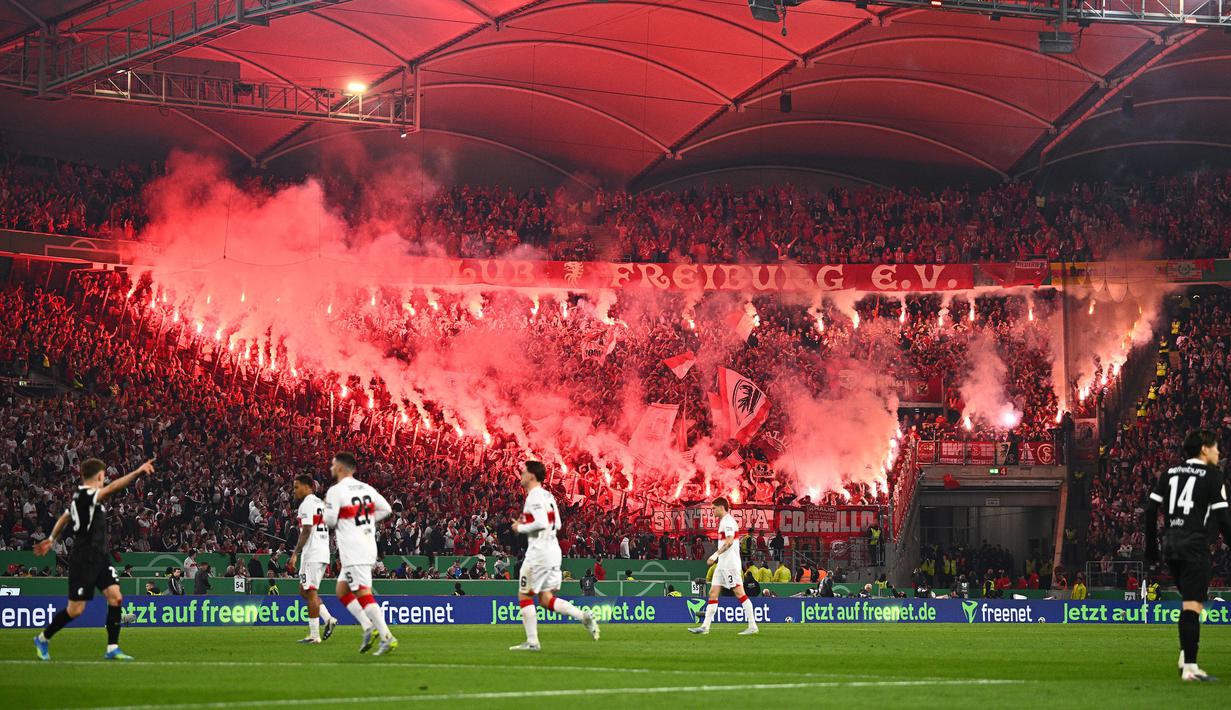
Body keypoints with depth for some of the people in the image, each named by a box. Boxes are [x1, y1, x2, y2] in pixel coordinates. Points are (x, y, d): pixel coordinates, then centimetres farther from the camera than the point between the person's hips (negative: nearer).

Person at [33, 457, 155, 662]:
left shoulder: (83, 496, 11)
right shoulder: (84, 495, -18)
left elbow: (65, 517, 27)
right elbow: (112, 488, -35)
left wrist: (51, 540, 41)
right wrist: (138, 472, -45)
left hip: (99, 557, 9)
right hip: (83, 560, -9)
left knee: (115, 597, -5)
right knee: (76, 609, -1)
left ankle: (112, 648, -2)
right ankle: (43, 639, 20)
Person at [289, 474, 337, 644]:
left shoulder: (307, 504, -10)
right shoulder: (321, 503, 19)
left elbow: (306, 531, -18)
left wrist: (295, 553, -18)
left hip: (311, 554, -9)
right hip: (324, 553, 9)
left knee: (310, 592, -6)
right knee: (305, 591, 16)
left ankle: (314, 635, -7)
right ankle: (328, 618, 4)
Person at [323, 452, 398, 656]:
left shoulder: (335, 491, -10)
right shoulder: (366, 488, 11)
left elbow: (330, 520, -13)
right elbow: (386, 509, 14)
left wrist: (326, 508, 8)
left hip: (352, 551, -8)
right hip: (369, 545, 8)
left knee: (364, 594, -11)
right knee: (342, 590, 18)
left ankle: (387, 637, -19)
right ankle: (369, 627, 6)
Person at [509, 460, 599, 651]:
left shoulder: (534, 497, -13)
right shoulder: (548, 495, 16)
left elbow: (541, 523, -25)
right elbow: (557, 524, 19)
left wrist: (521, 528, -10)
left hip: (539, 552, -9)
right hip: (553, 551, 9)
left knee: (525, 596, 2)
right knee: (546, 598, 12)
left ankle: (532, 641, 1)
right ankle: (583, 616, -3)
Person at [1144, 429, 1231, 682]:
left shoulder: (1170, 473, 15)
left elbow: (1151, 509, 12)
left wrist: (1151, 545, 18)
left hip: (1170, 544, 6)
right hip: (1194, 544, -6)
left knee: (1191, 602, 19)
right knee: (1192, 605, -7)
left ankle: (1186, 656, 11)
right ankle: (1189, 667, -11)